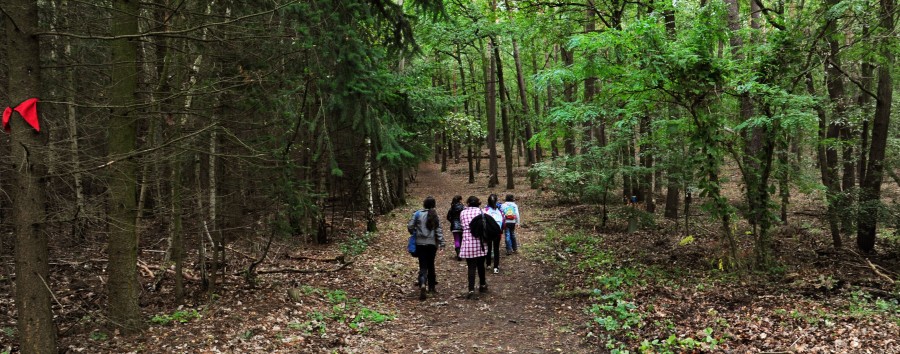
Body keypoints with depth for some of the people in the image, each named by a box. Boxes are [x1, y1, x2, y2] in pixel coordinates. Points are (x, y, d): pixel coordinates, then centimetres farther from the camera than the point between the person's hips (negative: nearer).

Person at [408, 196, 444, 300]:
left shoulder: (418, 214, -6)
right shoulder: (435, 215, 0)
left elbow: (410, 227, -8)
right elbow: (438, 230, -4)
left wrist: (414, 233, 13)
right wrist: (441, 243, -3)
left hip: (420, 243, -2)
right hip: (432, 244, 2)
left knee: (423, 266, -1)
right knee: (431, 265, 17)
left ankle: (422, 285, -24)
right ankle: (431, 287, 24)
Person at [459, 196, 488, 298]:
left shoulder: (462, 213, 7)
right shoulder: (479, 211, 2)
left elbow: (462, 225, 9)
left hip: (467, 241, 0)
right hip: (479, 241, 0)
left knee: (471, 267, -1)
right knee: (480, 265, 17)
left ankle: (471, 290, -10)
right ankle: (482, 285, 33)